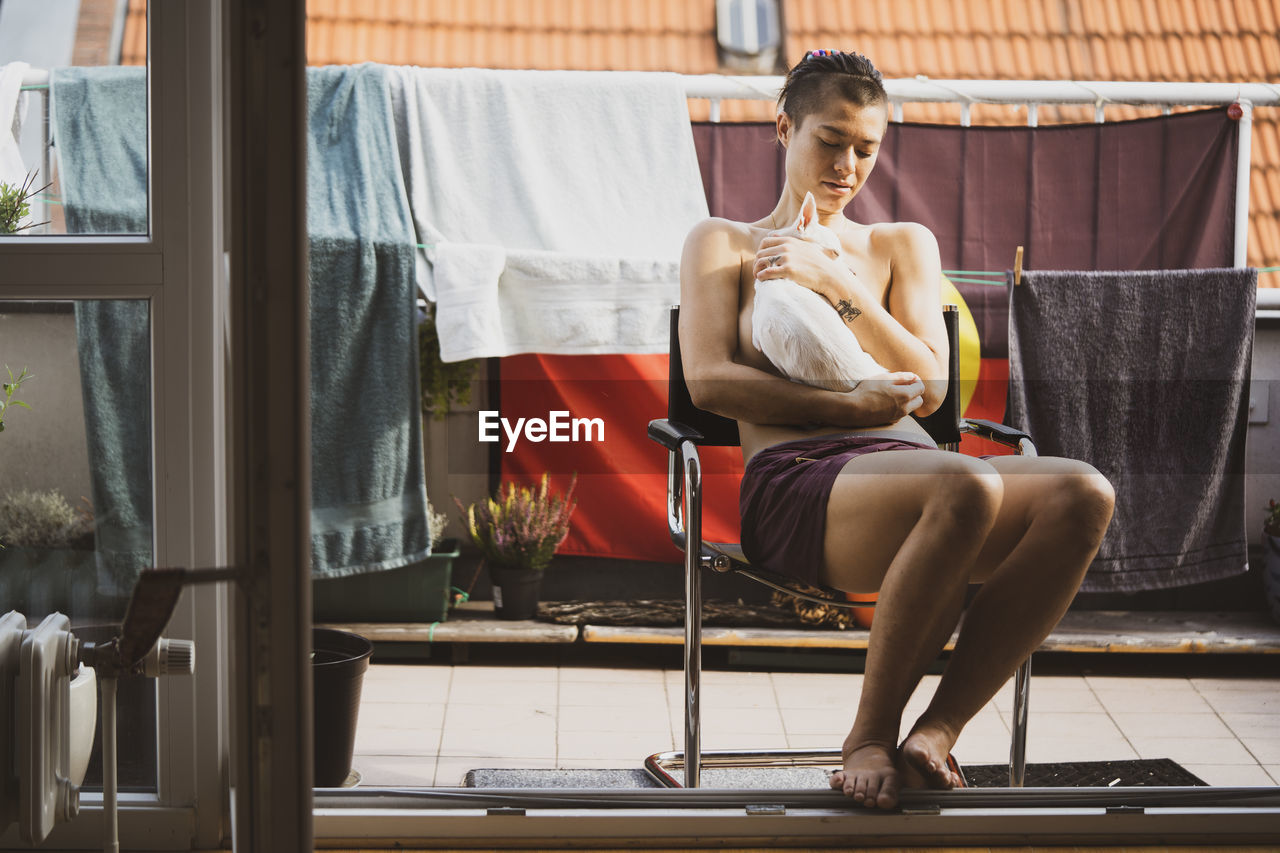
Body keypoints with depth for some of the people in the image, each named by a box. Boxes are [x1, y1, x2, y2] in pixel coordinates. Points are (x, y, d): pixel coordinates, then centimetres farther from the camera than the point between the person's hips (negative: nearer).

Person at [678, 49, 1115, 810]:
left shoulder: (904, 245, 28)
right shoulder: (722, 244, 20)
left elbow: (929, 386, 12)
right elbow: (709, 379, 3)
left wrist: (838, 283, 1)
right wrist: (847, 407, -10)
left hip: (905, 465, 4)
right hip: (796, 482, -4)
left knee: (1082, 495, -29)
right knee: (966, 487, -39)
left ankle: (938, 729, -25)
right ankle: (871, 737, -24)